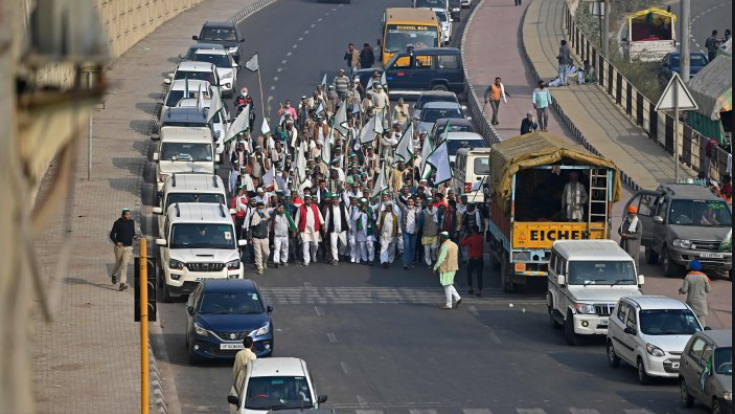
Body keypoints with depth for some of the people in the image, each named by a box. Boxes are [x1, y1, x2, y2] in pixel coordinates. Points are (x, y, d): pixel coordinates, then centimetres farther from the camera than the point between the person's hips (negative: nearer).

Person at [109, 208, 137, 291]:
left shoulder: (131, 222, 6)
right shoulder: (118, 223, -5)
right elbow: (112, 235, -3)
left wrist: (134, 237, -3)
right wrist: (116, 242, -20)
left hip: (128, 247, 1)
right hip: (119, 246, -1)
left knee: (125, 265, -11)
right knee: (118, 263, 15)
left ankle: (122, 283, -16)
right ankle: (114, 275, 47)